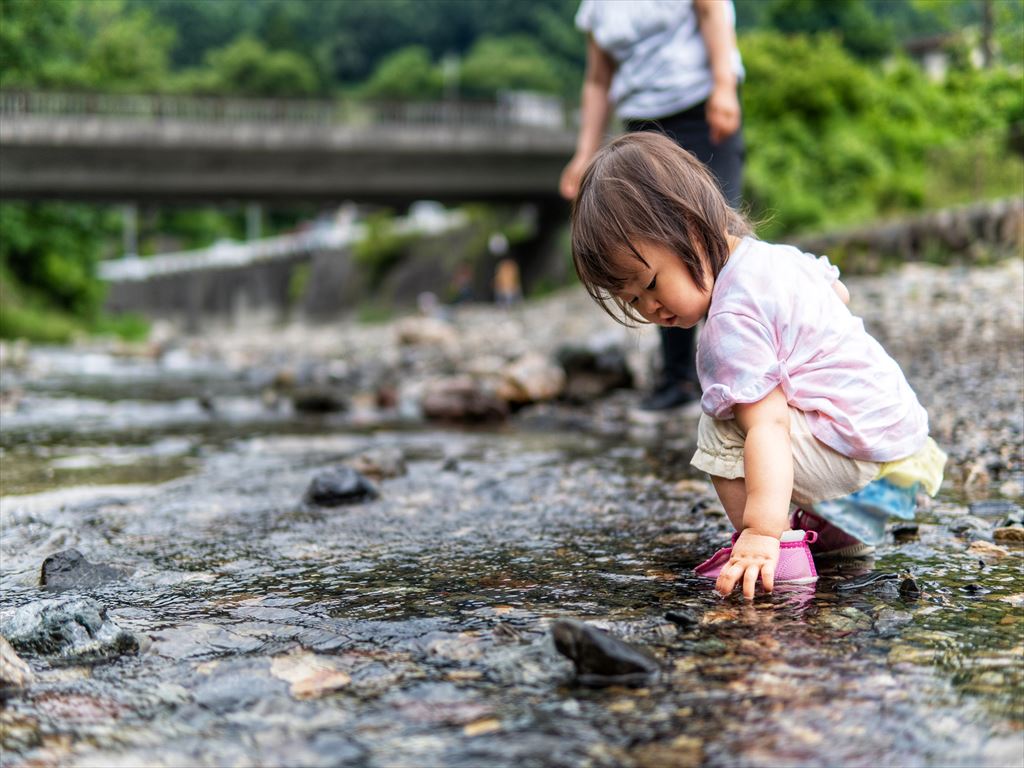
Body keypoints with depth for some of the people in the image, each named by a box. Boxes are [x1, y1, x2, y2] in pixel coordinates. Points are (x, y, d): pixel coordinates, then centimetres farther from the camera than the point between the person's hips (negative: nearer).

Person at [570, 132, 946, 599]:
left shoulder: (733, 320, -22)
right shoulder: (774, 255, 7)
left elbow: (767, 428, -31)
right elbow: (838, 292, 29)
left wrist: (762, 532, -38)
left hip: (863, 455, -11)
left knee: (721, 429, -13)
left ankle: (783, 548, -15)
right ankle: (841, 527, 22)